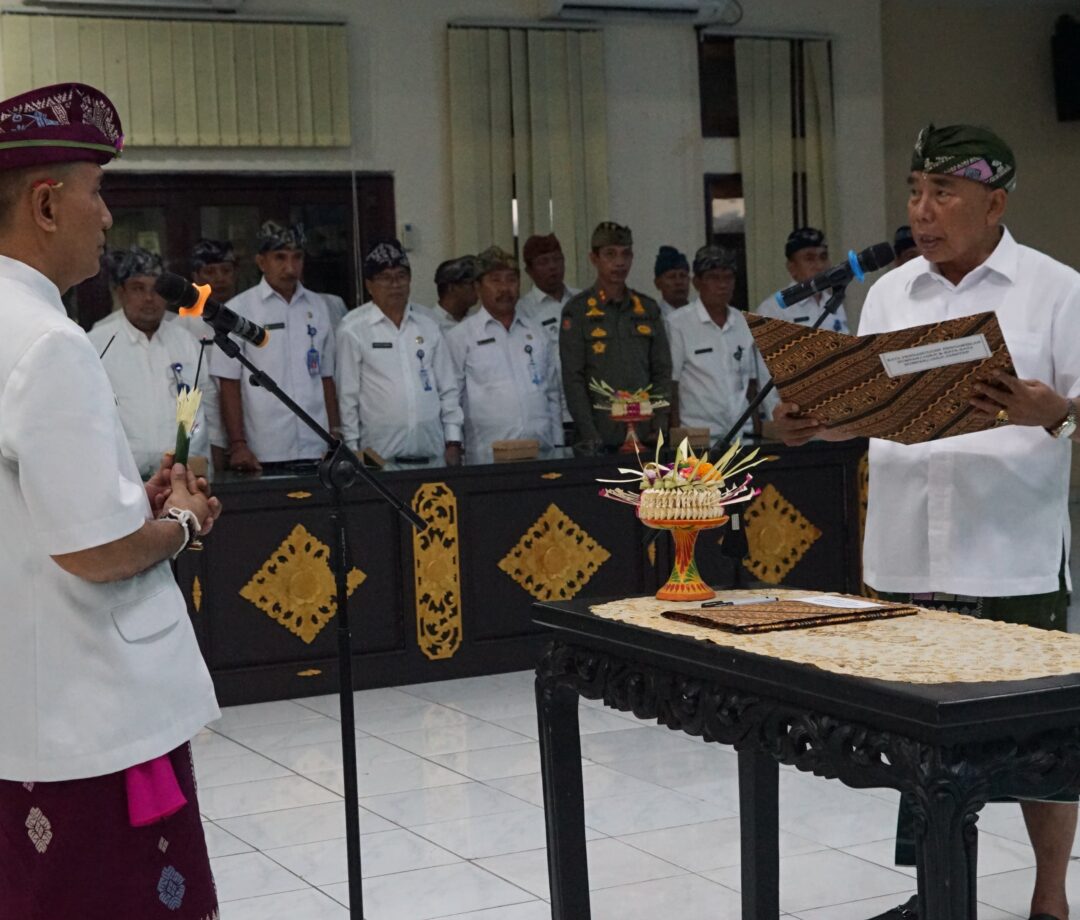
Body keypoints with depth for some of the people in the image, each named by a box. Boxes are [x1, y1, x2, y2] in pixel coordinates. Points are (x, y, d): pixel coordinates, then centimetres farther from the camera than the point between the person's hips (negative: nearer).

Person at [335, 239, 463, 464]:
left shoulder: (427, 323, 11)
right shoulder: (353, 329, -1)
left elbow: (448, 388, 13)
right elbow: (347, 396, 0)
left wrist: (453, 443, 8)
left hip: (432, 452, 4)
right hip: (381, 456, -3)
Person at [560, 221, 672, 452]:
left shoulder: (648, 309, 12)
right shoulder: (577, 310, 0)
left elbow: (662, 371, 11)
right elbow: (573, 379, -5)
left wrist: (659, 426, 0)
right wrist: (589, 434, -12)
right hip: (600, 438, -3)